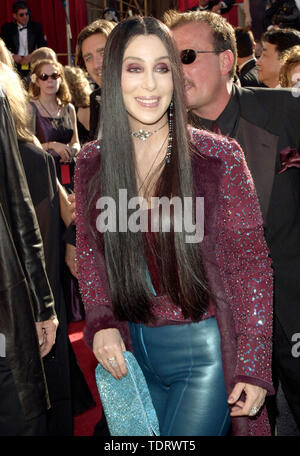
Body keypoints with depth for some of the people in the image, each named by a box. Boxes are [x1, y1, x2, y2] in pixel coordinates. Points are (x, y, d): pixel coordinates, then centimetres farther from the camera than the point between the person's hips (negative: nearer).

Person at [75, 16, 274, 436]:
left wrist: (254, 367, -11)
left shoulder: (219, 158, -12)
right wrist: (102, 322, -6)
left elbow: (251, 264, -9)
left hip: (205, 350, -4)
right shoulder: (91, 163, -1)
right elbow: (89, 251, 9)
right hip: (131, 350, 4)